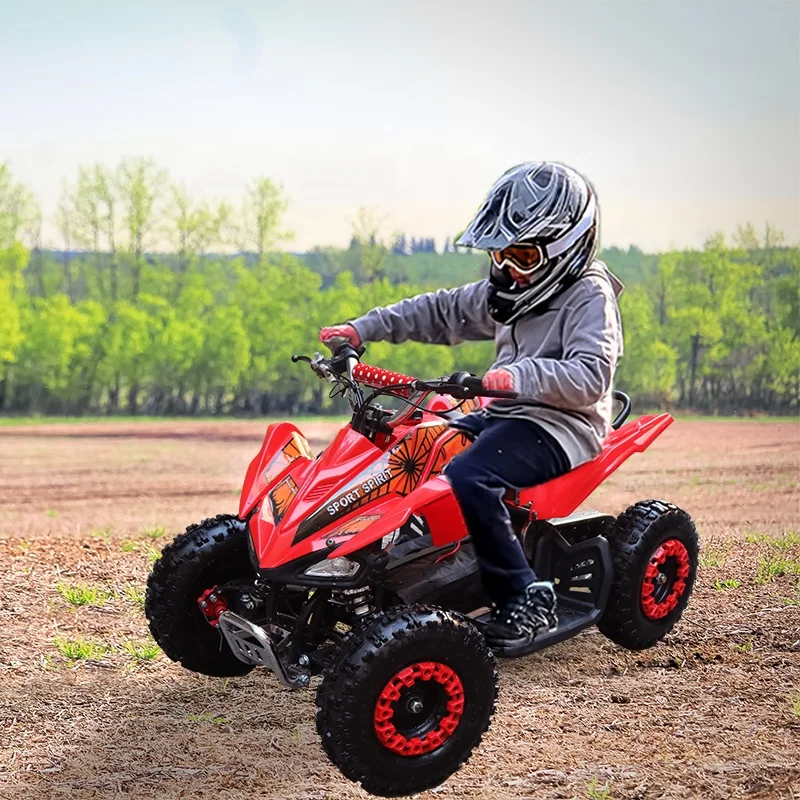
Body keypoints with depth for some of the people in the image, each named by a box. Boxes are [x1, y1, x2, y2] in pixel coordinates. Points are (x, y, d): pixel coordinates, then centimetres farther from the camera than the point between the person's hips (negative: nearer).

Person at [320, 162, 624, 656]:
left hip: (561, 425, -9)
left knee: (466, 479, -32)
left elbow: (590, 376, -24)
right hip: (503, 415, 9)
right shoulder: (509, 294, 16)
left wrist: (520, 376, -39)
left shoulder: (590, 296, -10)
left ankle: (527, 601, -22)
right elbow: (443, 312, 22)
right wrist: (364, 329, 14)